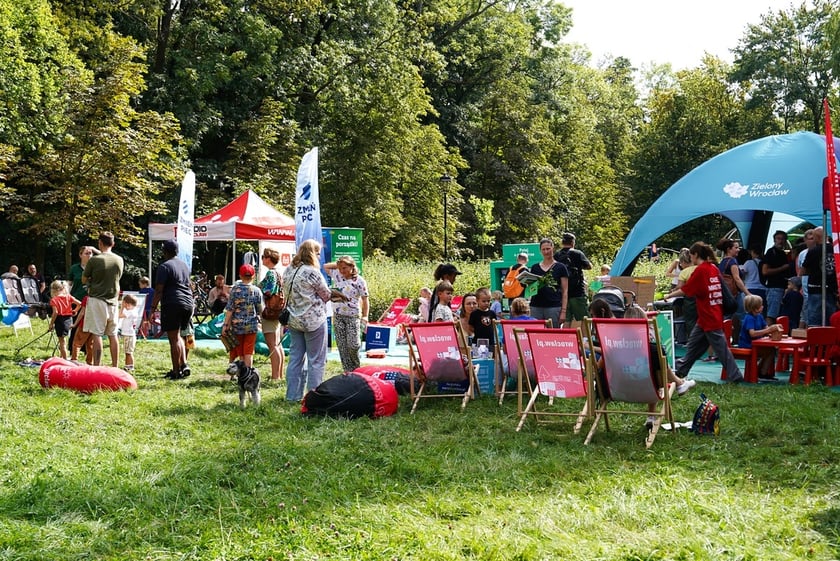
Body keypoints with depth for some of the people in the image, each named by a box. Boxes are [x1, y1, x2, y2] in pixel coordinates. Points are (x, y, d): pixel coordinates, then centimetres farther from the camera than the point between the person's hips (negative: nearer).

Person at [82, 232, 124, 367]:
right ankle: (115, 367, 13)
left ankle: (96, 367, -6)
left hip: (97, 299, -5)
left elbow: (84, 280, -1)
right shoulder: (119, 260, 3)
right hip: (113, 301, 5)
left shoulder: (94, 260, -11)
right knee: (113, 335, 10)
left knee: (96, 334, -3)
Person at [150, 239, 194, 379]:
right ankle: (184, 364, 6)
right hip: (188, 303, 8)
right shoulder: (184, 265, 16)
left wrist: (153, 308, -10)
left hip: (172, 305, -7)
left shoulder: (164, 266, -7)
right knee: (178, 336, 19)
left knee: (174, 339, -4)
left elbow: (159, 290, -12)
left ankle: (176, 371, -3)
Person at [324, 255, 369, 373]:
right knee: (342, 346, 4)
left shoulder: (359, 281, -6)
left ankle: (357, 369, 15)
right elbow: (326, 266, 19)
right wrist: (338, 264, 7)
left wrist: (365, 317, -11)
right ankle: (348, 370, 12)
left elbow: (365, 300, -4)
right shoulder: (337, 275, 7)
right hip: (338, 316, 5)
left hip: (353, 316, -5)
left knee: (353, 345, -10)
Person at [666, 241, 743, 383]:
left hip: (709, 318, -9)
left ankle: (736, 377, -1)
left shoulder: (700, 270, -15)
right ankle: (680, 371, 24)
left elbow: (685, 291, -11)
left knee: (721, 349, -4)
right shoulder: (714, 268, 8)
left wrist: (669, 296, 2)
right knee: (693, 345, 16)